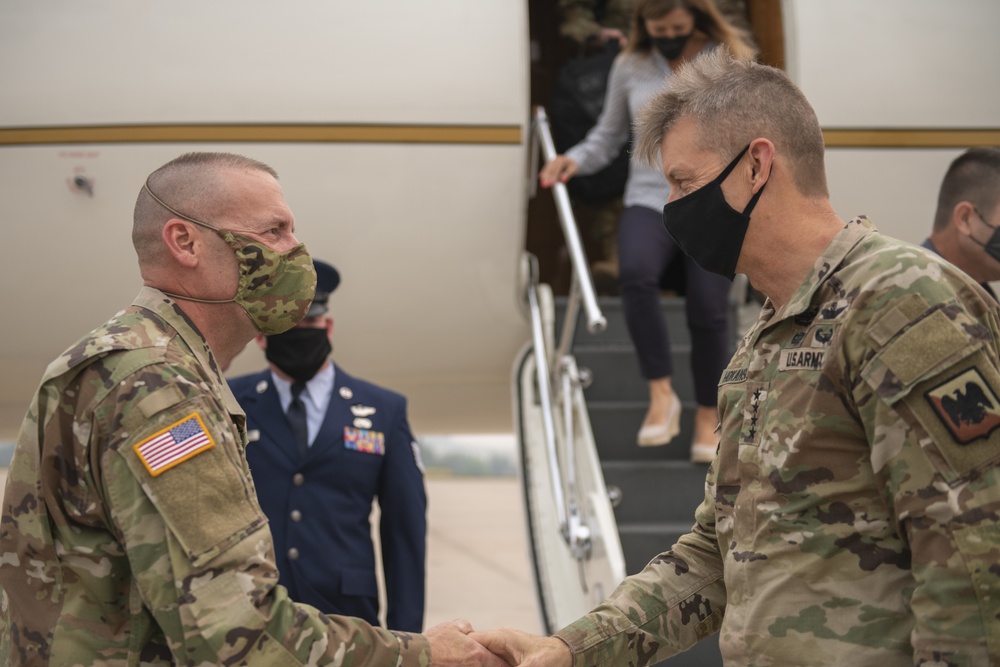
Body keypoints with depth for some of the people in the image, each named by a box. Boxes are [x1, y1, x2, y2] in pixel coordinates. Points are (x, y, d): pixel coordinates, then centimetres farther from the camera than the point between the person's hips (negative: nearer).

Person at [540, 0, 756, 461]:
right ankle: (661, 394, -23)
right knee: (635, 272, -32)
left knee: (707, 312, -4)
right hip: (650, 199, 0)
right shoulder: (630, 67, 7)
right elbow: (609, 134, 17)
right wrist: (576, 160, -1)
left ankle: (707, 416, 20)